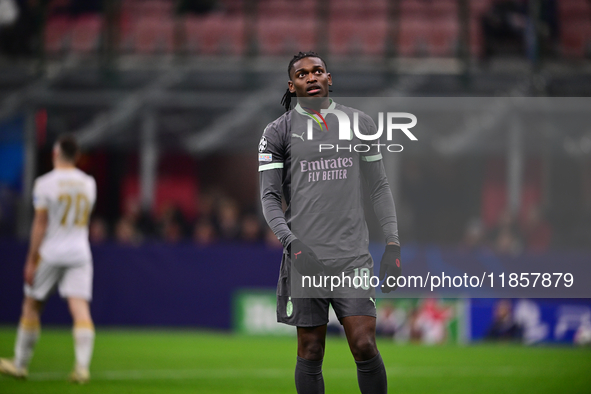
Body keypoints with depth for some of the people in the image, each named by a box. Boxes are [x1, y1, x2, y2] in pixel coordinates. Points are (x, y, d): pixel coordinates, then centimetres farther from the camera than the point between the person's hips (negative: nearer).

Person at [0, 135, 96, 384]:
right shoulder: (88, 183, 6)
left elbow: (40, 224, -9)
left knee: (31, 306, 11)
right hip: (79, 252, 3)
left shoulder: (45, 183, -8)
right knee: (80, 308, -6)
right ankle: (82, 367, -21)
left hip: (50, 252, -3)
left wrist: (31, 260, -6)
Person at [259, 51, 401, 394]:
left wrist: (393, 243, 5)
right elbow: (270, 196, 3)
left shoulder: (361, 124, 12)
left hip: (353, 256, 1)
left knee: (365, 346, -9)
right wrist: (292, 243, -12)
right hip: (305, 257, -1)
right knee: (310, 354, 1)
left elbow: (379, 186, 14)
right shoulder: (278, 132, 6)